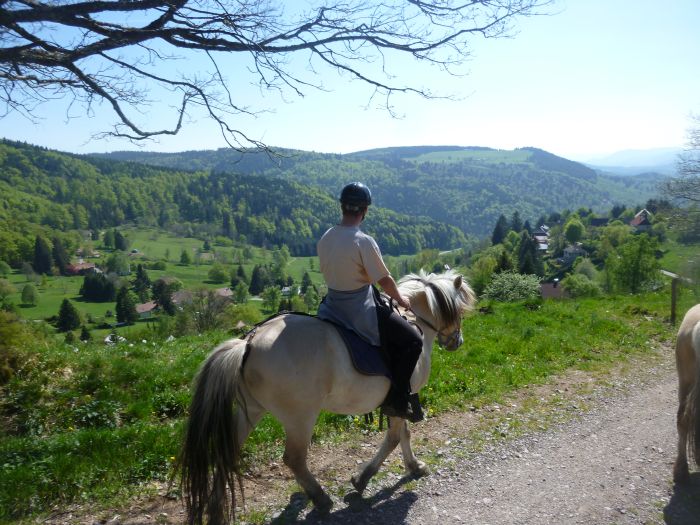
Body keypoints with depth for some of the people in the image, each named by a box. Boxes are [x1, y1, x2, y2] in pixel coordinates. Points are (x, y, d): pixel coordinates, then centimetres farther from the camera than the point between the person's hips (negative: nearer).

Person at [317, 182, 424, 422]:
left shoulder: (324, 239, 0)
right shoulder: (364, 241, -21)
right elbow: (385, 280, -14)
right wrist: (400, 299, 4)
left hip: (333, 307, 9)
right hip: (361, 310, -9)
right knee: (413, 340, 1)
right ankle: (396, 400, 4)